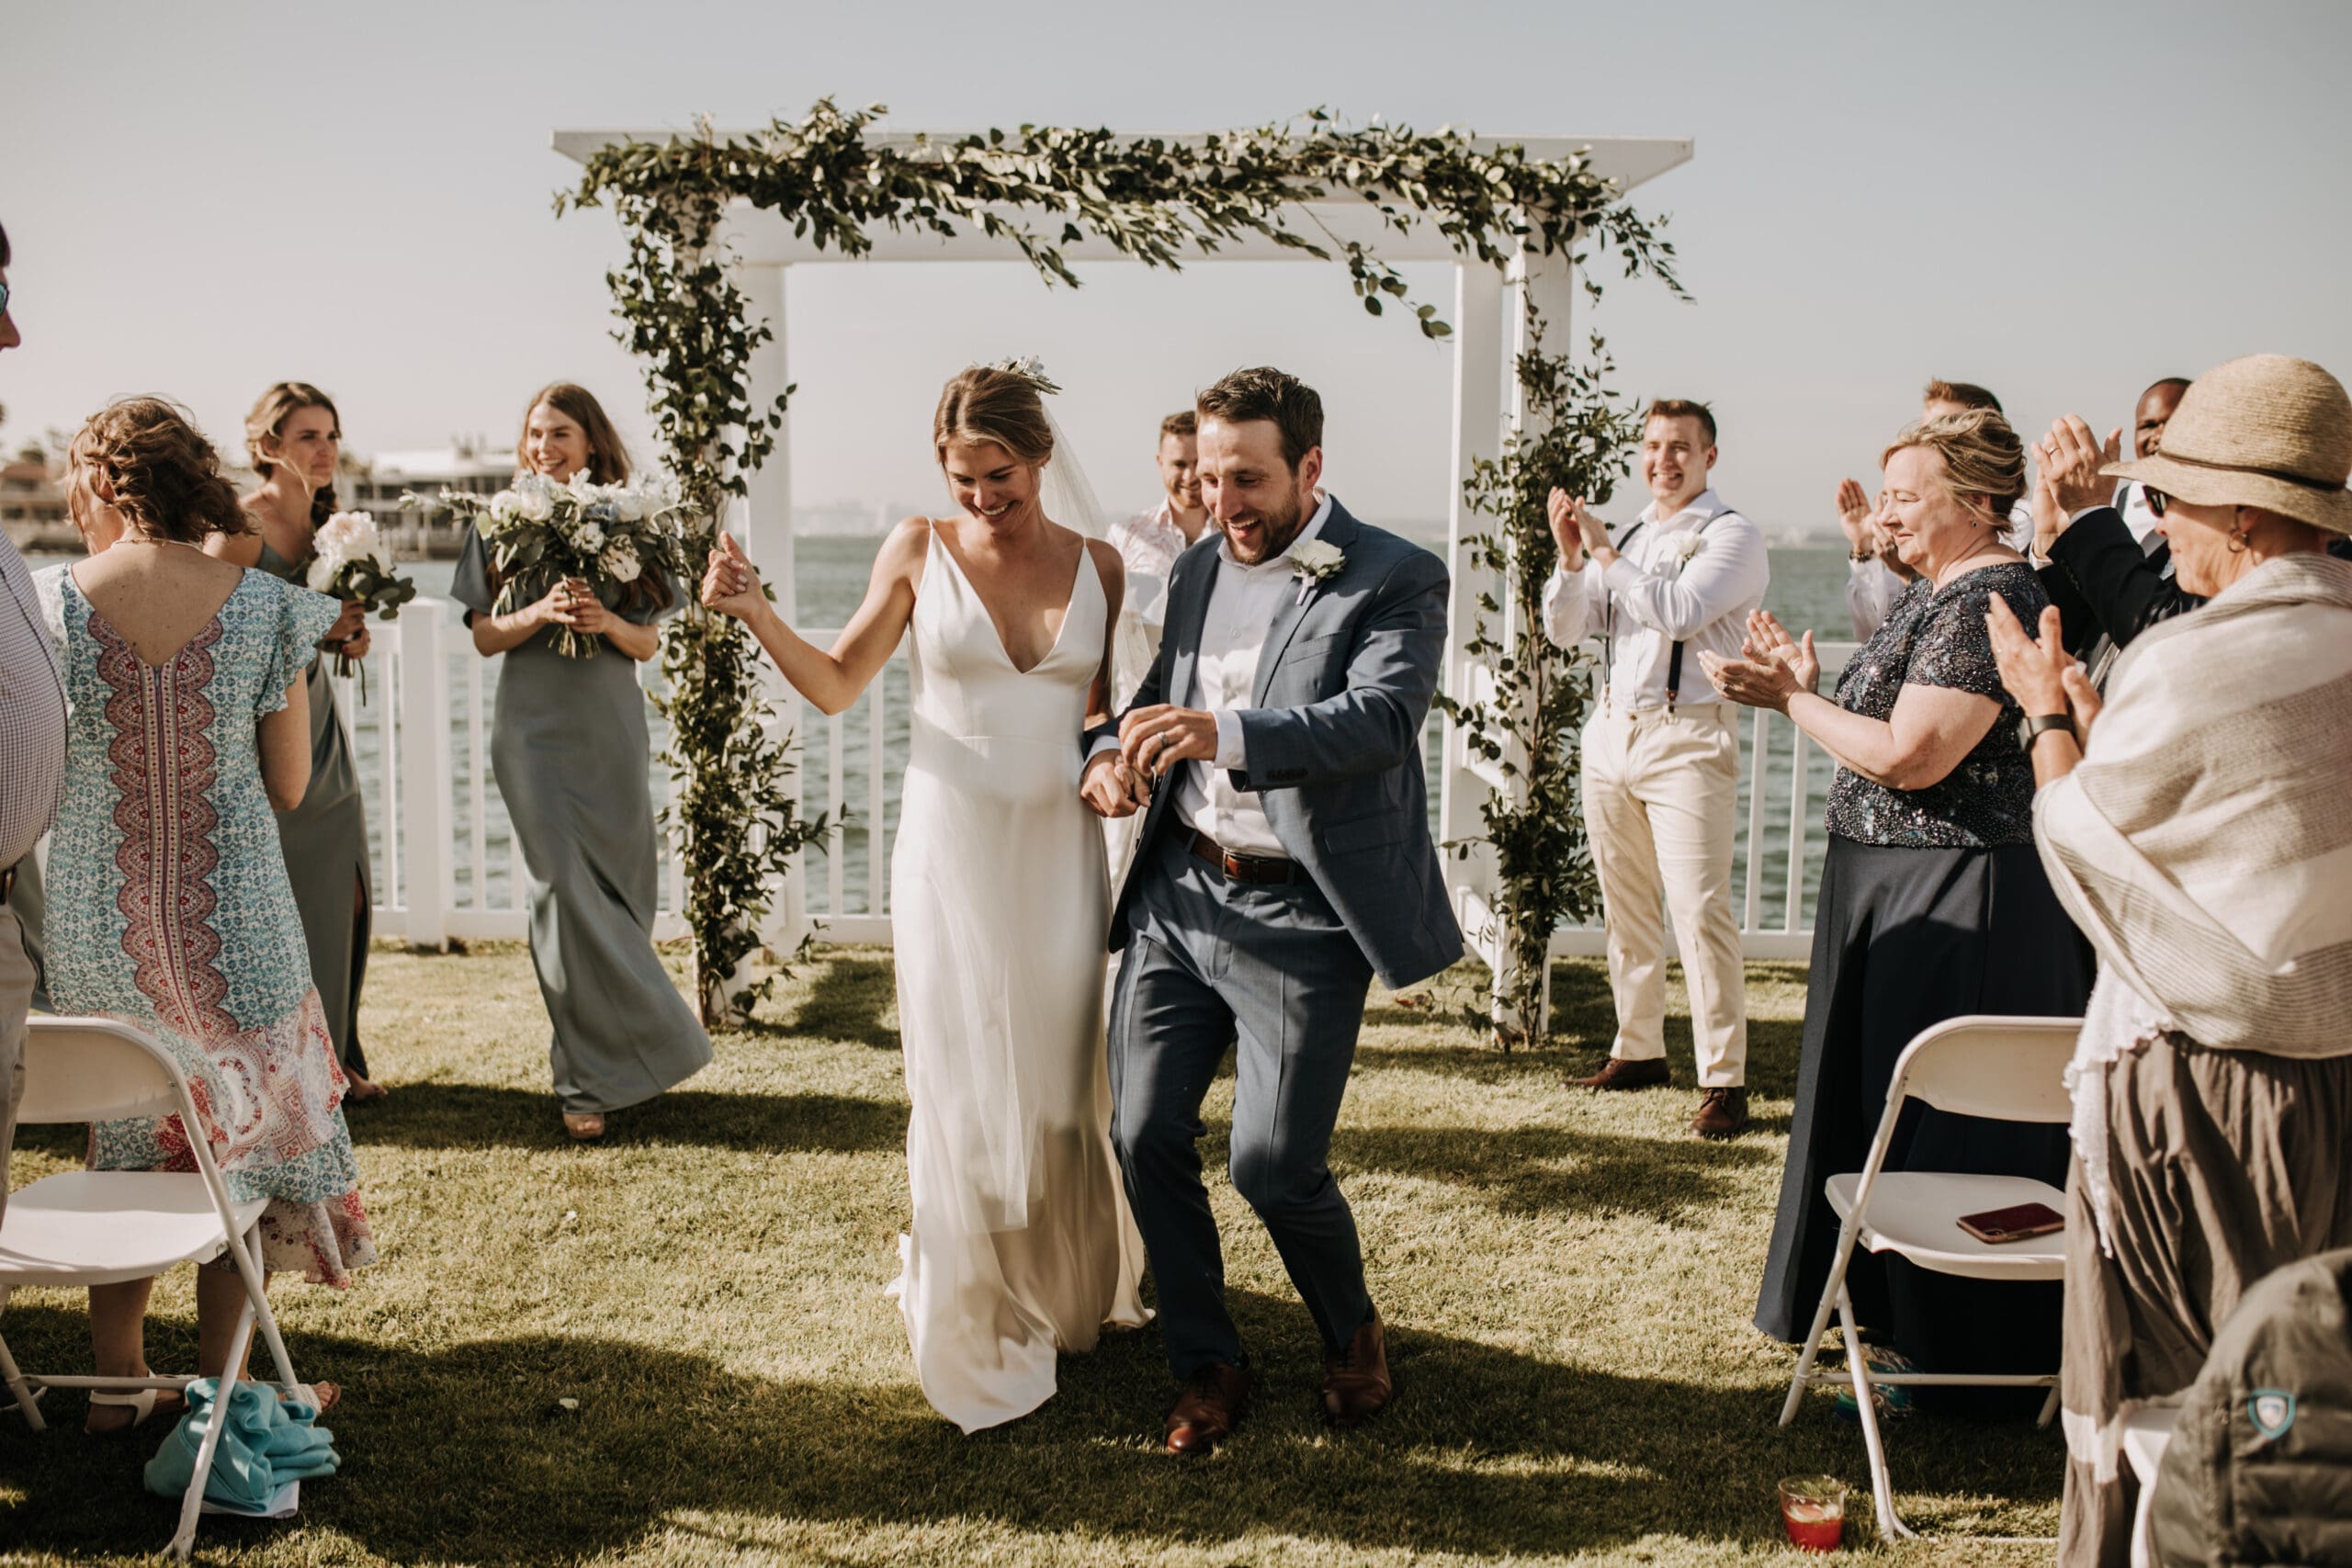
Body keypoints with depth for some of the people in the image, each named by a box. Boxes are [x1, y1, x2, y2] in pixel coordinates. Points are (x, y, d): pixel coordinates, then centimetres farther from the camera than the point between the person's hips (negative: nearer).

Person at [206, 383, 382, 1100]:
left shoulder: (324, 524, 10)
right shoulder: (239, 528, -12)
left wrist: (350, 634, -1)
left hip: (316, 718, 7)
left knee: (345, 897, 7)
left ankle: (336, 1053, 20)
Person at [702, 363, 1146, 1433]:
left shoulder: (1095, 565, 5)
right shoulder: (919, 550, -1)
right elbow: (836, 685, 3)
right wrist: (752, 612, -10)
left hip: (1060, 853, 2)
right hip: (952, 852, -2)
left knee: (1065, 1082, 10)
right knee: (965, 1091, 3)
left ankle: (1072, 1292, 34)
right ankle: (974, 1327, 21)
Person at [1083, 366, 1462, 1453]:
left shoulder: (1395, 580, -8)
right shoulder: (1199, 568, 13)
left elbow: (1381, 719, -22)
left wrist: (1228, 733, -36)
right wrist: (1111, 755, -2)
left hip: (1299, 915, -6)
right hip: (1180, 890, 6)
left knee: (1273, 1162, -5)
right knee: (1145, 1135, 4)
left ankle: (1354, 1336, 26)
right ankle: (1208, 1365, 24)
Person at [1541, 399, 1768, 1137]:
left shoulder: (1732, 537, -3)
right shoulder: (1630, 537, 17)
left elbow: (1679, 612, -20)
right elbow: (1565, 629, 12)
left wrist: (1605, 553, -15)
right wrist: (1570, 556, -3)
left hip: (1686, 738, -7)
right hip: (1612, 730, 7)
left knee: (1700, 909, -11)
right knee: (1624, 905, 11)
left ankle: (1724, 1081, -7)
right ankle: (1638, 1050, 23)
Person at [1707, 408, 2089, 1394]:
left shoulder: (1989, 599, -19)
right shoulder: (1936, 592, 13)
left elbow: (1910, 759, -25)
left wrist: (1790, 699, -14)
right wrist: (1808, 687, 2)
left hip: (1954, 901, -10)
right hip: (1894, 889, 10)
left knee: (1940, 1136, 1)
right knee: (1880, 1107, 19)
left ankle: (1952, 1358, 17)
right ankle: (1884, 1307, 35)